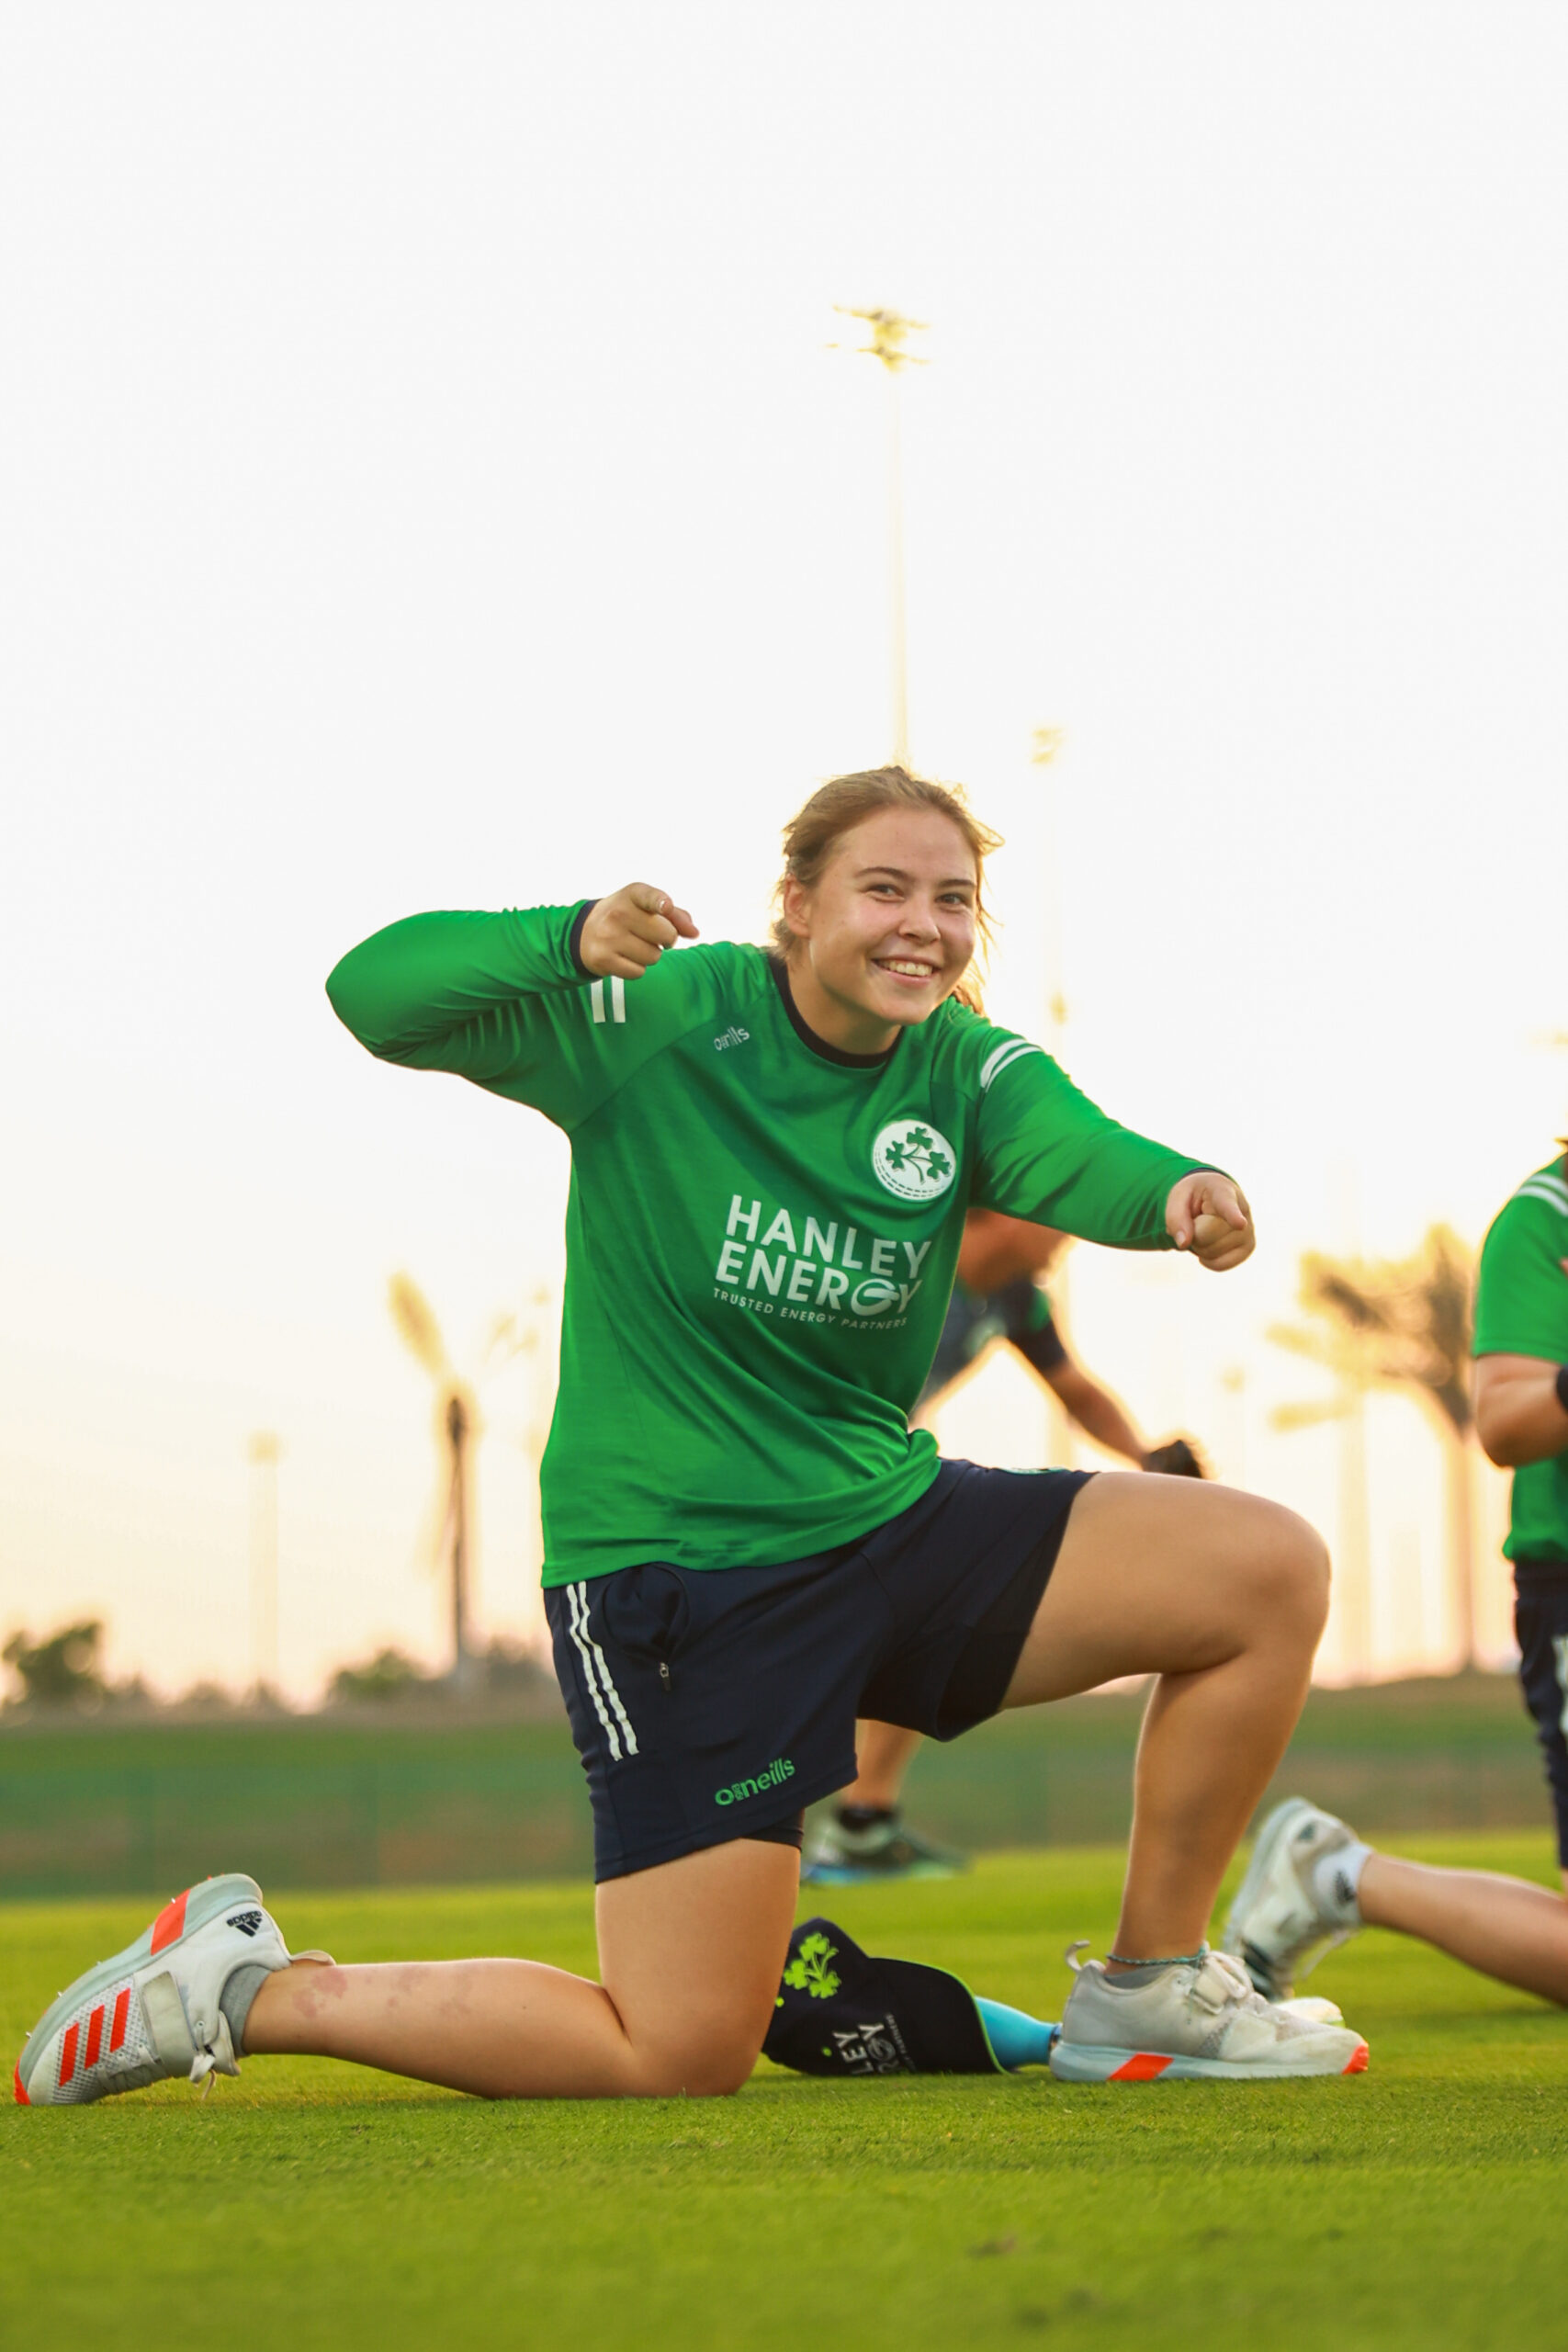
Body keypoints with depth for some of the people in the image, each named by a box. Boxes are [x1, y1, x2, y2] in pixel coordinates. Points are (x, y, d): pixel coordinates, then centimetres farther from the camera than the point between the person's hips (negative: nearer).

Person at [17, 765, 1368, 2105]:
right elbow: (376, 996, -19)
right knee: (684, 2055, -9)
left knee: (1270, 1570, -6)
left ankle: (1148, 1995, 9)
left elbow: (1078, 1153, -24)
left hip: (890, 1521, 6)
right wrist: (574, 939, -37)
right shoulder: (668, 1018, -11)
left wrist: (1179, 1191, -49)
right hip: (671, 1572, -6)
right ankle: (242, 1987, 9)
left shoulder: (966, 1075, -1)